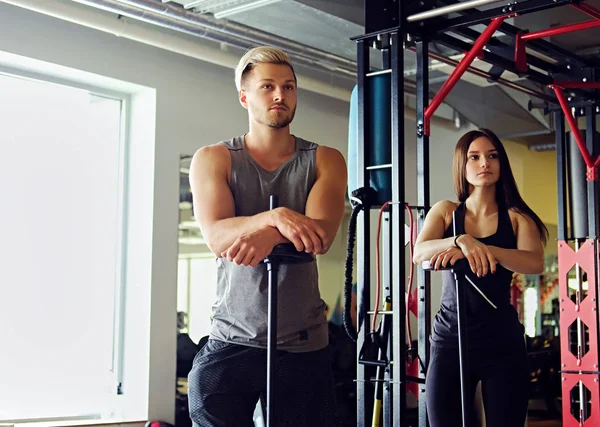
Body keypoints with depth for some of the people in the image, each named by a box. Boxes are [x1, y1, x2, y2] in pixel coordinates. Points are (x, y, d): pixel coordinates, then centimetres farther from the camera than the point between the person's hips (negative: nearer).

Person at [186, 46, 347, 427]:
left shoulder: (324, 161, 4)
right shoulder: (213, 159, 3)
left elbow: (322, 235, -13)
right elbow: (217, 236, -14)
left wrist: (268, 236, -33)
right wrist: (276, 218, -32)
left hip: (304, 344, 1)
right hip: (232, 341, 0)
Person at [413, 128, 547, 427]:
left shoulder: (516, 217, 5)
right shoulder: (445, 211, 8)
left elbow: (535, 263, -15)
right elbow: (419, 254, -11)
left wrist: (480, 248, -30)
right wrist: (461, 240, -30)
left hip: (502, 341, 0)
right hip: (450, 339, 1)